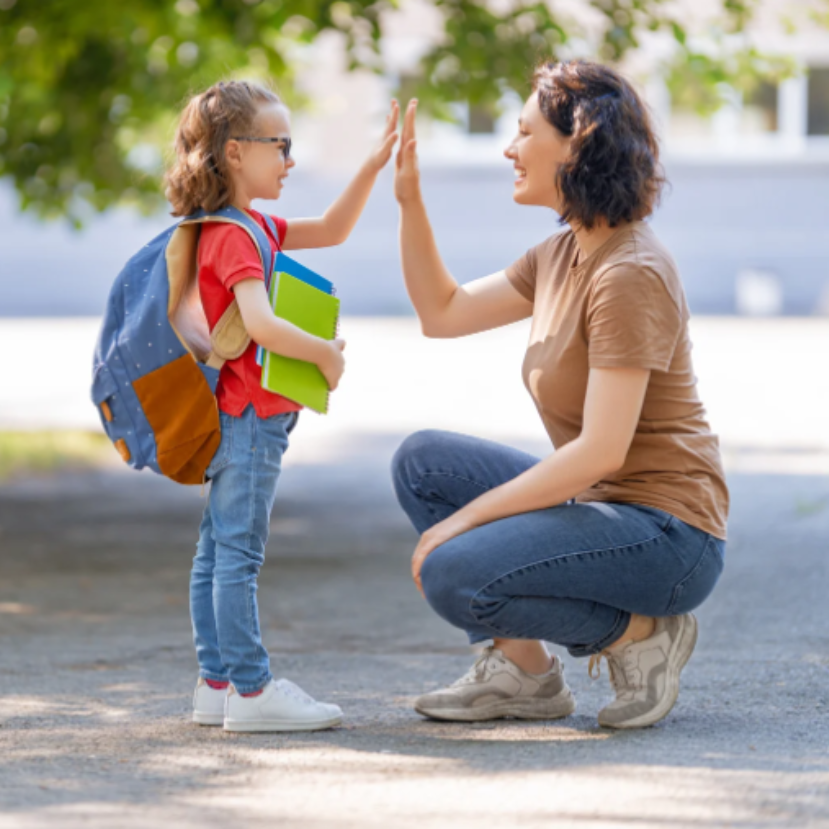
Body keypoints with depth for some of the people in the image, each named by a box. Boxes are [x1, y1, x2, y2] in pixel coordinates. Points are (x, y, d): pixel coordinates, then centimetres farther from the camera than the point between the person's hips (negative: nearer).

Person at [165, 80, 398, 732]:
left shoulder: (253, 228, 16)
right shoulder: (235, 237, -16)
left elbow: (331, 232, 22)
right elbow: (260, 324, -28)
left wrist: (373, 169, 12)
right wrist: (326, 354, -17)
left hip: (238, 422, 10)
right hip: (247, 417, -10)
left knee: (218, 553, 11)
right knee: (238, 555, -8)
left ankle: (217, 683, 16)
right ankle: (251, 691, -7)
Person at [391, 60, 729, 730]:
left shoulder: (630, 275, -21)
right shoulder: (563, 255, 8)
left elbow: (600, 452, -25)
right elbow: (442, 313, 19)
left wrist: (465, 519, -20)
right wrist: (409, 199, 9)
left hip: (665, 534, -10)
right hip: (599, 506, 10)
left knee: (454, 577, -25)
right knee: (422, 461, 7)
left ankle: (639, 632, -4)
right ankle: (524, 670, 7)